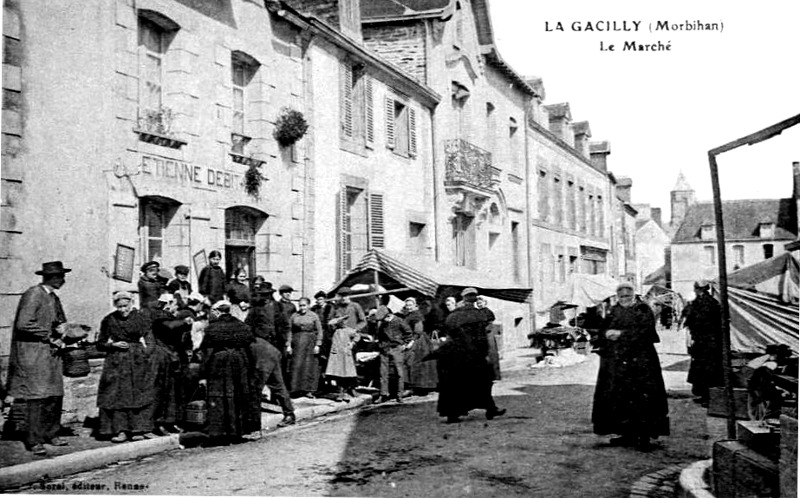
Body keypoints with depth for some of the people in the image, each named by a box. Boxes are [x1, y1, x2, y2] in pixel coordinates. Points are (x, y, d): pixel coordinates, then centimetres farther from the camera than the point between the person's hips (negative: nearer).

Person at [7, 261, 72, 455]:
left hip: (51, 352, 8)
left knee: (56, 395, 6)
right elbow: (23, 324, -19)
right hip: (33, 354, -8)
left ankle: (51, 434, 18)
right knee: (37, 397, -8)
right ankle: (33, 441, -1)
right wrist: (48, 333, -15)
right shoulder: (33, 295, -11)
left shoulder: (54, 298, 16)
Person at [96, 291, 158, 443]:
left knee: (140, 394, -1)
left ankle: (139, 429, 5)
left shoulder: (140, 318, 3)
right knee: (117, 395, -5)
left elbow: (150, 341, 5)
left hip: (139, 360, 0)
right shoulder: (109, 320, 3)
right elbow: (100, 344, 9)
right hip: (116, 361, 0)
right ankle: (120, 430, -1)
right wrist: (114, 345, -8)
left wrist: (145, 354, -10)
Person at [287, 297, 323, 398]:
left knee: (309, 366, -1)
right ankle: (296, 389, 4)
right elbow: (290, 331, 9)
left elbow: (319, 331, 3)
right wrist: (289, 345, 2)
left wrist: (317, 345, -4)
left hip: (310, 342, -1)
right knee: (296, 365, -2)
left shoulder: (314, 316, 3)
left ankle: (309, 389, 6)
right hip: (297, 343, 1)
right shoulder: (294, 316, 8)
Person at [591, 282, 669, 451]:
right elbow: (603, 332, 12)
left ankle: (644, 435, -3)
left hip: (640, 361, -5)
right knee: (620, 397, 4)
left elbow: (645, 330, -12)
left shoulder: (643, 310, 2)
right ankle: (627, 434, 13)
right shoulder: (613, 311, 16)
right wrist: (608, 334, -12)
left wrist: (621, 333, -13)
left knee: (642, 397, -7)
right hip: (616, 361, 5)